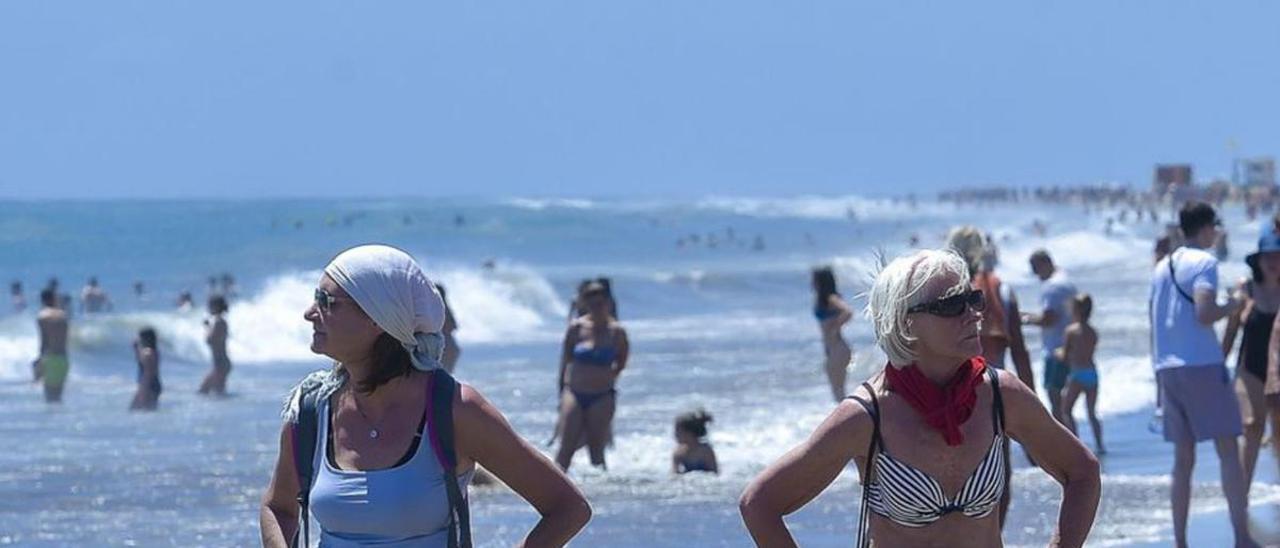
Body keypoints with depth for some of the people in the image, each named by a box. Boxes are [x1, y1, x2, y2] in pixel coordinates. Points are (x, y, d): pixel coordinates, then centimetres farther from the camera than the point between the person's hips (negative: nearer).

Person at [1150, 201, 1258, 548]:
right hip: (1202, 365, -7)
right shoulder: (1204, 263, -7)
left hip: (1167, 368, 7)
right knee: (1228, 451, -5)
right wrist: (1233, 306, -2)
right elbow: (1204, 315, -19)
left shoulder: (1162, 268, 16)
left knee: (1183, 459, 8)